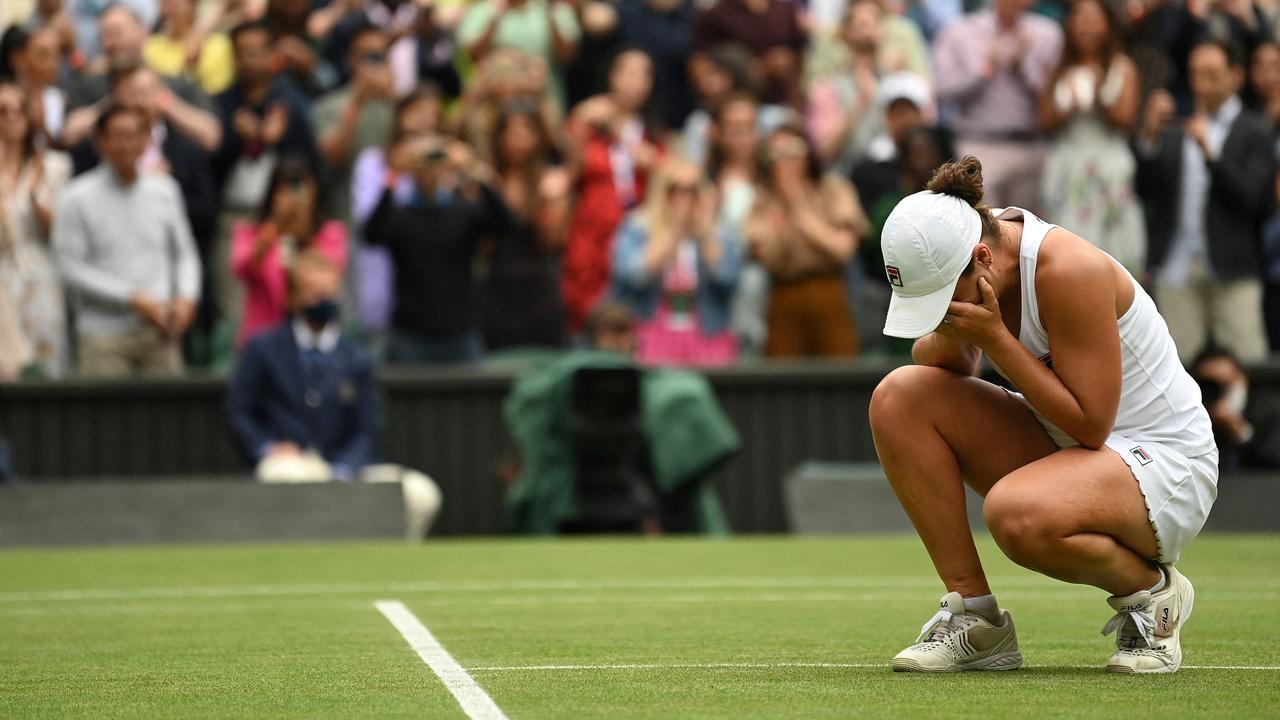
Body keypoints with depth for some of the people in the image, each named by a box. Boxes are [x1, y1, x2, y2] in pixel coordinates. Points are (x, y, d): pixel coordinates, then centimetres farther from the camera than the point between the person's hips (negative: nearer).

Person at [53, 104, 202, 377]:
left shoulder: (164, 190, 11)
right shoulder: (77, 198, -2)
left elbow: (185, 253, 17)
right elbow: (72, 267, -7)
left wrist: (185, 297, -2)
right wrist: (133, 298, -12)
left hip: (159, 334, 3)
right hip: (105, 335, -3)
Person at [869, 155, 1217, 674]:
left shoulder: (1070, 270, -27)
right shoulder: (972, 260, -5)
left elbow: (1089, 423, -26)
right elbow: (942, 365, 7)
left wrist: (994, 337, -27)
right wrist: (951, 335, -16)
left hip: (1163, 465, -8)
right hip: (1058, 450, 8)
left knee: (1016, 514, -38)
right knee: (897, 396, -10)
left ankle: (1152, 589, -6)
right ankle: (975, 618, -8)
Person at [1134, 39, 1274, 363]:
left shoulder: (1254, 131, 4)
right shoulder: (1173, 130, 14)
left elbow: (1253, 197, -8)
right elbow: (1146, 190, 5)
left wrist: (1210, 152, -17)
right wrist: (1148, 138, -9)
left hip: (1231, 270, -3)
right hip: (1177, 266, 3)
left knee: (1246, 362, -9)